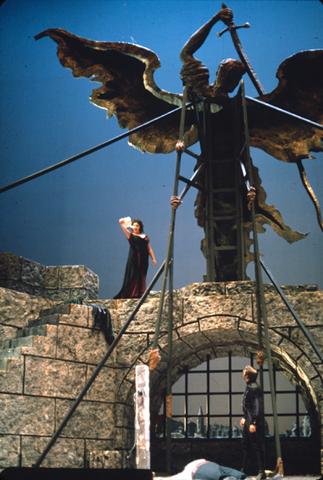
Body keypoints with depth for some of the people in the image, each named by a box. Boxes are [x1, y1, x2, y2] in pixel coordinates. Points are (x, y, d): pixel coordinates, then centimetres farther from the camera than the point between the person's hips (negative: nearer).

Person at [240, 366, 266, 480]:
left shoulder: (255, 388, -18)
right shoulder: (248, 387, 12)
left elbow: (258, 407, -21)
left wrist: (254, 423, -23)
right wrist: (245, 417, 21)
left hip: (254, 422, -10)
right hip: (248, 421, 10)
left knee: (257, 447, -4)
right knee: (246, 446, 16)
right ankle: (243, 470, 26)